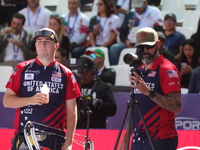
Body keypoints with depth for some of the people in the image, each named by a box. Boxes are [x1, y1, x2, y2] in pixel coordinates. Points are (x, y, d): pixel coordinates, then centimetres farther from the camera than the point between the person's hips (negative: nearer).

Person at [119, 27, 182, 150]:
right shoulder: (139, 71, 17)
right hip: (138, 140, 8)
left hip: (161, 140, -8)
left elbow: (177, 106, -19)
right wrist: (126, 138, 18)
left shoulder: (167, 69, -7)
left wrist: (148, 92, -25)